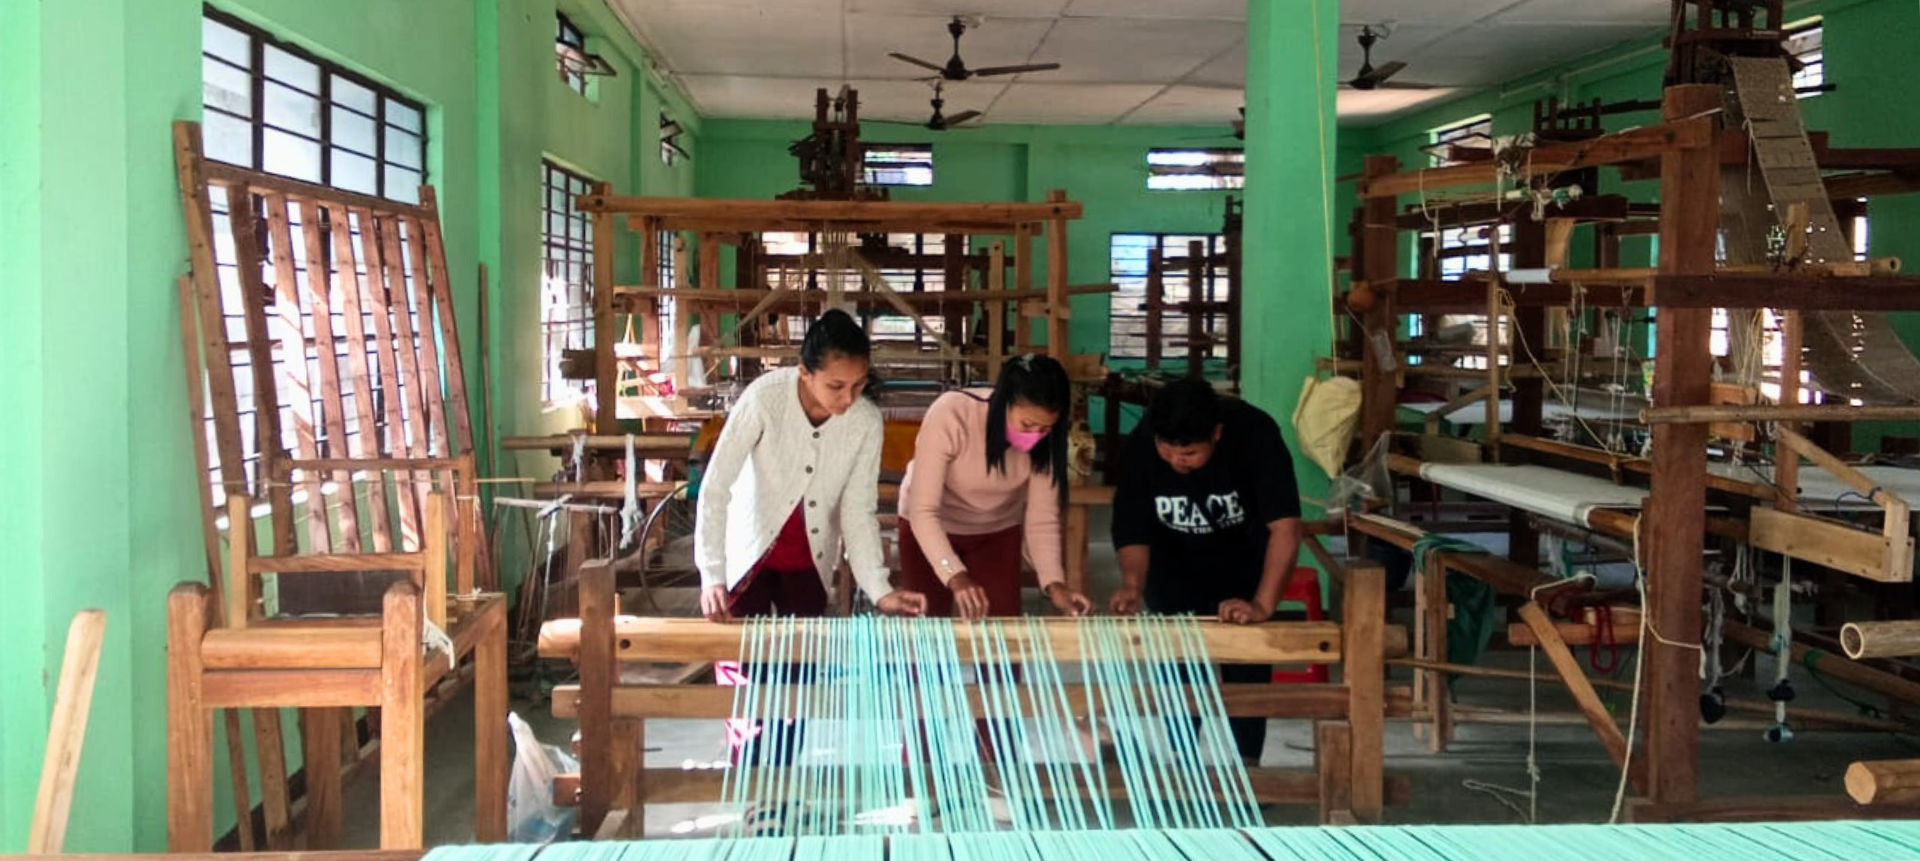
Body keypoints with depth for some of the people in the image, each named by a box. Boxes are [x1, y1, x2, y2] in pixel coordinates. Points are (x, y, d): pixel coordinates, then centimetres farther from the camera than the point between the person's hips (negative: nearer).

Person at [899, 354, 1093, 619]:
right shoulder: (950, 416, -34)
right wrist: (956, 576, -47)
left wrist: (1054, 583, -32)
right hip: (930, 529, -2)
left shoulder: (1044, 440, -22)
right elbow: (923, 511, -35)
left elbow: (1042, 518, -17)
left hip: (997, 530, 3)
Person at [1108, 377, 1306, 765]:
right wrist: (1133, 584, -38)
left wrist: (1263, 605, -49)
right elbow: (1133, 533, -18)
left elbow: (1285, 526, -39)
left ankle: (1247, 764, 8)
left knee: (1246, 666, -5)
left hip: (1243, 561, -1)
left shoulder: (1254, 435, -34)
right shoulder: (1139, 446, -27)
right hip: (1175, 565, 1)